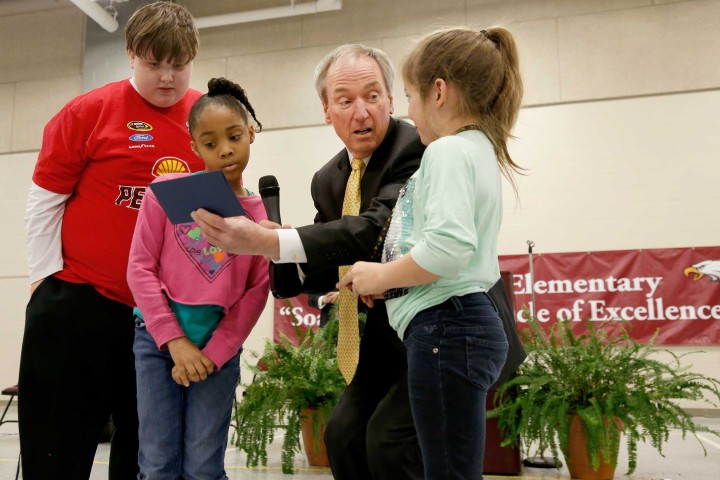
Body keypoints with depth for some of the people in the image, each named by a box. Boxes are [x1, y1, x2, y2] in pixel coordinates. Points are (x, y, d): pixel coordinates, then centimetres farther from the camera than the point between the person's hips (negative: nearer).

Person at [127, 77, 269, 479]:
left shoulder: (261, 213, -1)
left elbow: (255, 295, -1)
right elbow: (141, 268, -4)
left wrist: (212, 355, -7)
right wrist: (175, 342, -9)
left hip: (220, 345, 1)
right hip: (158, 337, 0)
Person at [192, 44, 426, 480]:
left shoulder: (417, 147, -19)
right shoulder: (328, 180, 4)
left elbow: (378, 229, -35)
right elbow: (325, 272, 6)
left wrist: (266, 242, -43)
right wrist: (284, 263, -17)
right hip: (388, 331, 7)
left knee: (390, 438, -16)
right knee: (344, 435, 5)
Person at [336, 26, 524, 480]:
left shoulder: (448, 151, -11)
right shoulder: (480, 150, 20)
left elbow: (447, 248, -26)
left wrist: (379, 277, -11)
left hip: (445, 327, -10)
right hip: (470, 320, 10)